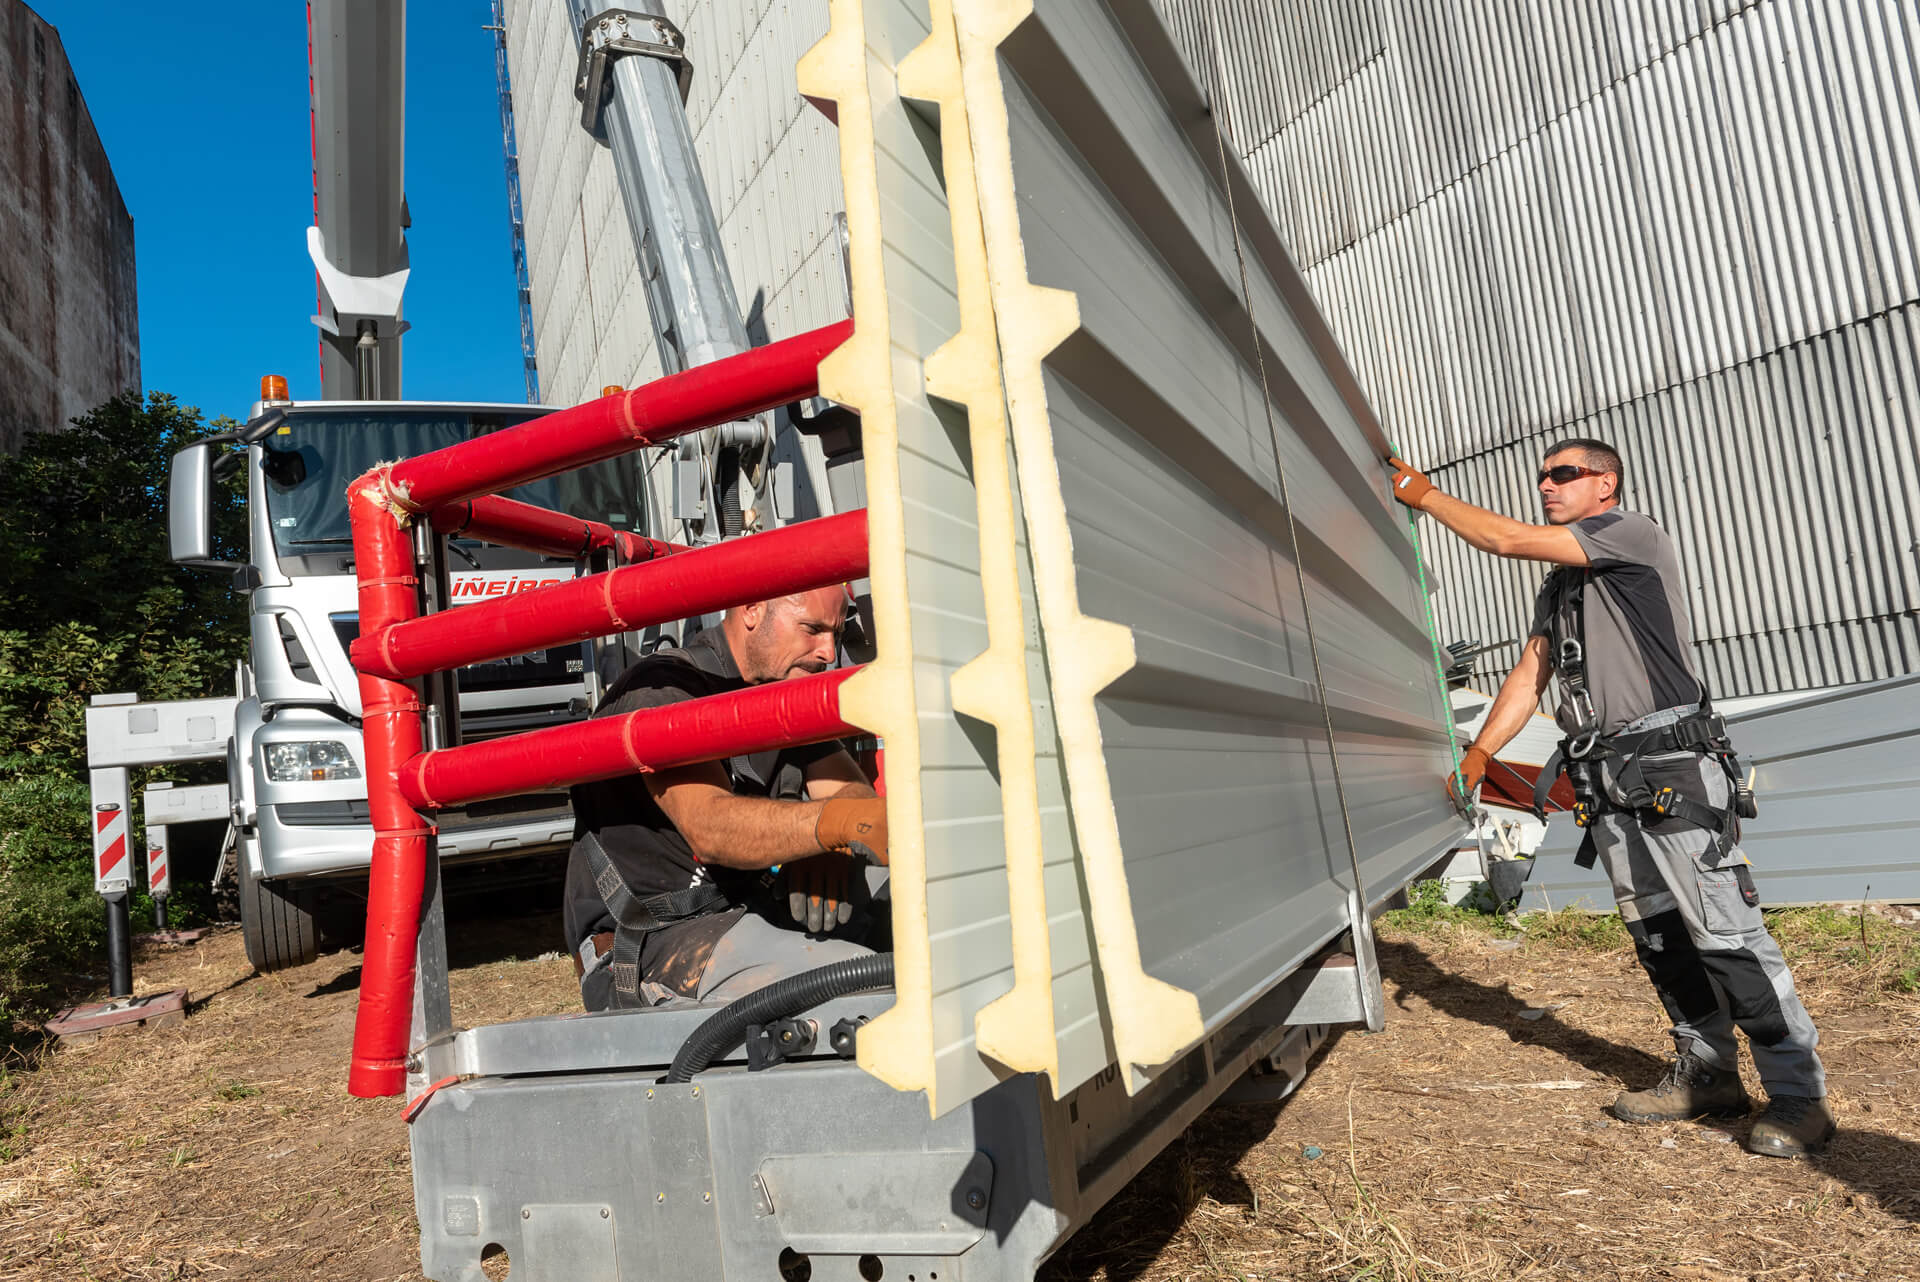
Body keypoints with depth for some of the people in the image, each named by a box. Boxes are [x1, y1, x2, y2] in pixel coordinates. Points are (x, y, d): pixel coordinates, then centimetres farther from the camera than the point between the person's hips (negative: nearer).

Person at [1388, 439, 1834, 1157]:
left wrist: (1423, 493, -2)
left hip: (1670, 768, -8)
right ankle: (1707, 1076, 21)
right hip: (1607, 784, 8)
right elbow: (1528, 679, 20)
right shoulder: (1558, 589, 22)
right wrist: (1476, 757, 12)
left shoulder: (1634, 534, -3)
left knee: (1726, 933, -7)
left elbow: (1505, 540, -12)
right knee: (1658, 938, 11)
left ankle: (1798, 1094, 3)